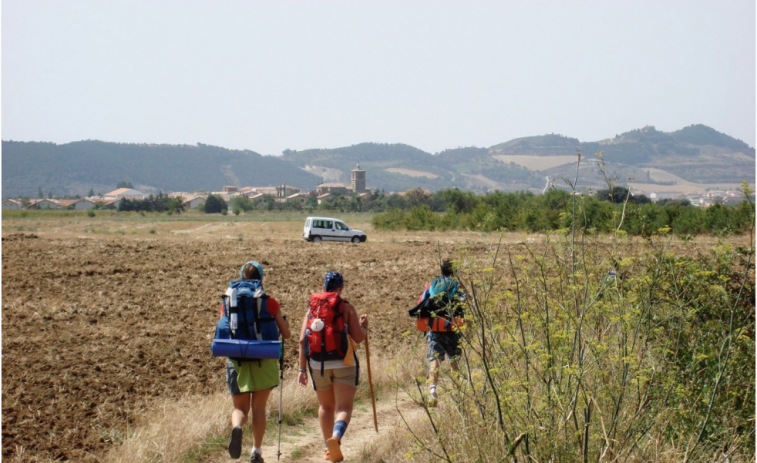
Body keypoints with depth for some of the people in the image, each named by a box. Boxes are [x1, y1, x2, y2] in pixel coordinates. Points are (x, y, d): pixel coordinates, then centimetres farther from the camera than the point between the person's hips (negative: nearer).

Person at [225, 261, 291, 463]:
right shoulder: (270, 303, -4)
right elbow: (286, 334, 0)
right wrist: (284, 322, 21)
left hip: (237, 361, 1)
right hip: (263, 362, -1)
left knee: (240, 408, 10)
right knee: (258, 408, 13)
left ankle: (237, 427, -23)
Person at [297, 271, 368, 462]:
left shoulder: (312, 308, 7)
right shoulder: (346, 308, -2)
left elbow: (302, 340, 0)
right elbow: (358, 338, -7)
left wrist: (302, 369, 3)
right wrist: (364, 326, 14)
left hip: (318, 365, 4)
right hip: (343, 363, -3)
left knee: (326, 406, 20)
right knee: (344, 408, -6)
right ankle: (335, 437, -33)